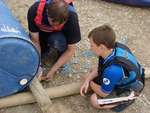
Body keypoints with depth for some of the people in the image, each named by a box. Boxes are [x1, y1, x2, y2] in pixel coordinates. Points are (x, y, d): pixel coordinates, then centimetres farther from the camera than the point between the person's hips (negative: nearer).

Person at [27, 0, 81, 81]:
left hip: (60, 34, -2)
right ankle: (48, 47, 11)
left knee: (56, 42, -35)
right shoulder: (34, 10, -35)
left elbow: (71, 49, -25)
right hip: (41, 32, 2)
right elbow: (35, 41, -25)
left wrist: (52, 71, -27)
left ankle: (61, 54, -2)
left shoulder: (71, 17, -36)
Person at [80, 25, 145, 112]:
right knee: (88, 75, 5)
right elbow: (99, 67, 0)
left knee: (95, 100, -20)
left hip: (129, 89, -8)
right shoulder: (113, 47, -21)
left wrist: (90, 83, -6)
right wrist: (87, 80, -13)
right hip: (123, 78, 8)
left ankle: (127, 98, 0)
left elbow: (103, 93, -25)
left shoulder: (112, 69, -43)